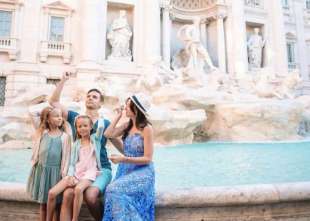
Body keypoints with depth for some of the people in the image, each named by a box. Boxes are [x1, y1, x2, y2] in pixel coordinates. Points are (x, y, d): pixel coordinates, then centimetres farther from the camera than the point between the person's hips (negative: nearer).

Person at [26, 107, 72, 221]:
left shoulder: (65, 136, -5)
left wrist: (64, 173, -9)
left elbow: (66, 156, -6)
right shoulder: (43, 132, 2)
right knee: (42, 202, 15)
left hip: (55, 171, -3)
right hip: (41, 170, 3)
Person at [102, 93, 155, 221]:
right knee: (112, 191, -20)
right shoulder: (127, 125, 7)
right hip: (126, 170, 6)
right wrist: (118, 116, 3)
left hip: (141, 172, -5)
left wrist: (124, 159, -22)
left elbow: (147, 158, -14)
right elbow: (108, 134, 2)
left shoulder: (147, 128, -14)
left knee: (115, 190, -25)